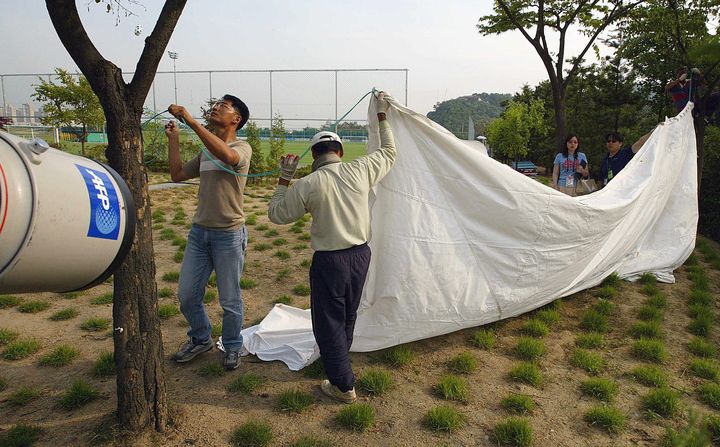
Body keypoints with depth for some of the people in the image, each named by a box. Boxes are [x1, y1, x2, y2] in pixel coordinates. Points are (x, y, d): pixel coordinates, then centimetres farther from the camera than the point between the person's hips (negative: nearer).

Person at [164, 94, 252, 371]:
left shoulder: (242, 148, -8)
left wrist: (191, 121, -29)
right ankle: (200, 340, 36)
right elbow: (177, 174, 16)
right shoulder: (205, 152, 13)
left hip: (229, 235, -6)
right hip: (199, 231, 7)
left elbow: (226, 156, -32)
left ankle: (232, 347, 28)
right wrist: (173, 139, 12)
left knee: (229, 300, 6)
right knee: (187, 295, 13)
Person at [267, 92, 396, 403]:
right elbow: (389, 152, 14)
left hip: (329, 260, -5)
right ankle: (337, 362, 47)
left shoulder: (307, 185, -15)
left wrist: (284, 178, 4)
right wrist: (382, 117, 23)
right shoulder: (360, 171, -6)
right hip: (361, 254, 6)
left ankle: (343, 385, 16)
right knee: (348, 315, 24)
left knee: (329, 321, 9)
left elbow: (276, 214, -2)